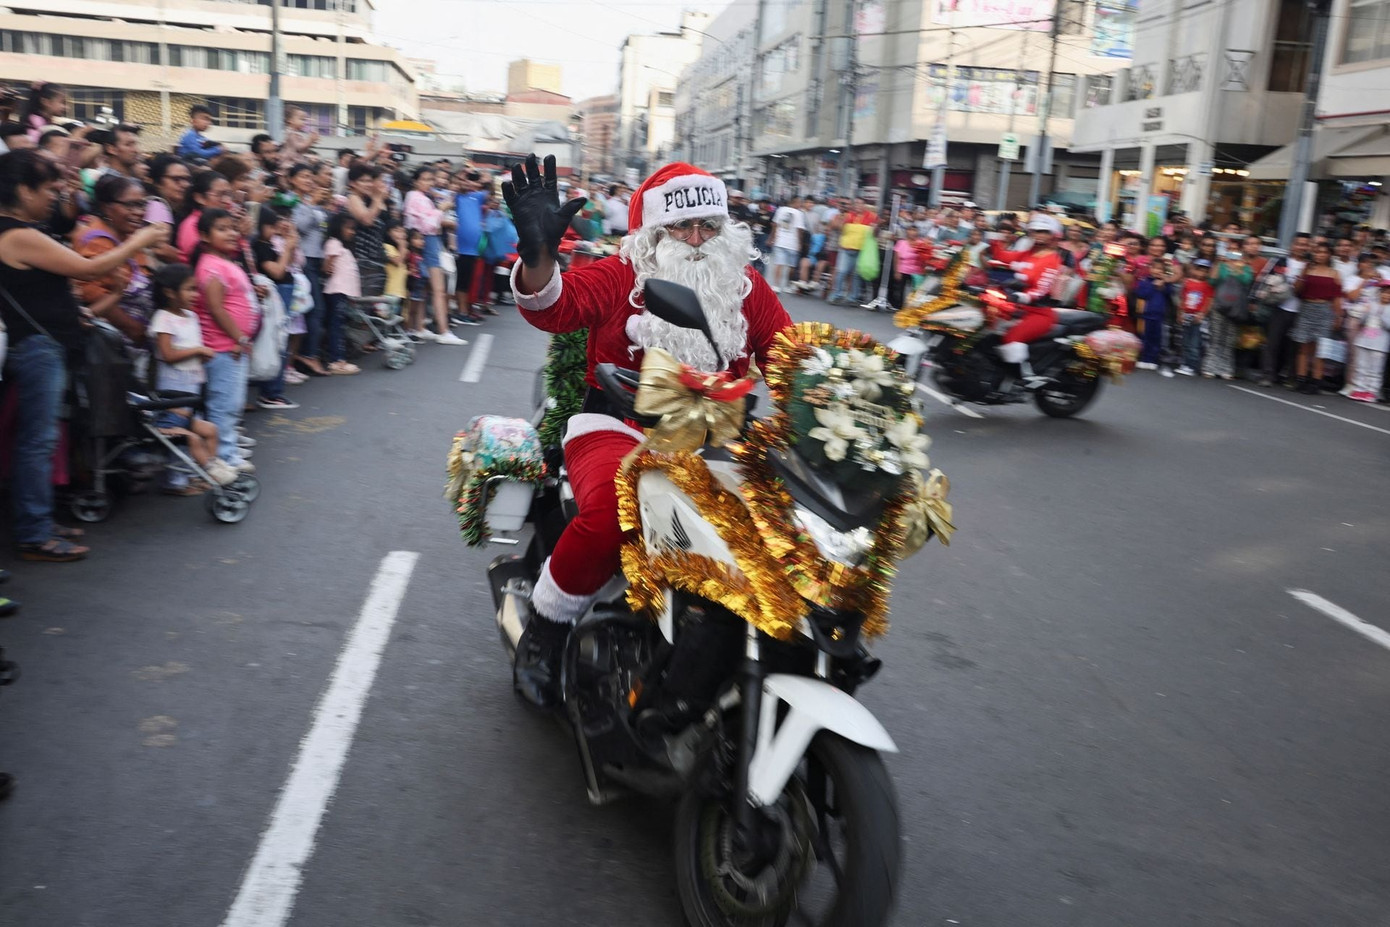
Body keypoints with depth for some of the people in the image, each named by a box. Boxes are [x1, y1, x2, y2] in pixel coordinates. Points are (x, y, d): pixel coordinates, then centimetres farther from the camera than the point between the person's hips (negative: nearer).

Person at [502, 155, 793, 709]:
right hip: (619, 430, -3)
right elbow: (553, 306, -16)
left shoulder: (745, 286, 12)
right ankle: (544, 631, -7)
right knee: (611, 510, -34)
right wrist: (538, 250, -36)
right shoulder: (622, 275, -1)